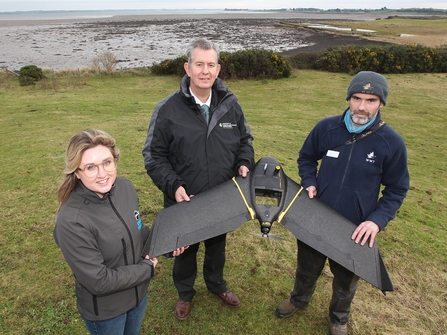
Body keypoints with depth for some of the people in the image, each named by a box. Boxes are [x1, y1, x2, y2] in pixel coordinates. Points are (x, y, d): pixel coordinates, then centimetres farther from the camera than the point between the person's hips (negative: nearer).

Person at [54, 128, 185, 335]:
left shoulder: (125, 188, -13)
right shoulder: (71, 222, -32)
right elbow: (99, 281, -27)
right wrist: (147, 268, -18)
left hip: (138, 293, 6)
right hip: (104, 310, -5)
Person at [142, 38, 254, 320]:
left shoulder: (230, 104, -5)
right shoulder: (168, 109, -15)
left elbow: (245, 140, 10)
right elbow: (154, 156, -9)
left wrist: (244, 163, -9)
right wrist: (173, 186, -21)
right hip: (184, 201, -2)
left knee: (217, 245, 25)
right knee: (186, 249, 20)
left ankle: (217, 284, 53)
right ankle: (185, 293, 47)